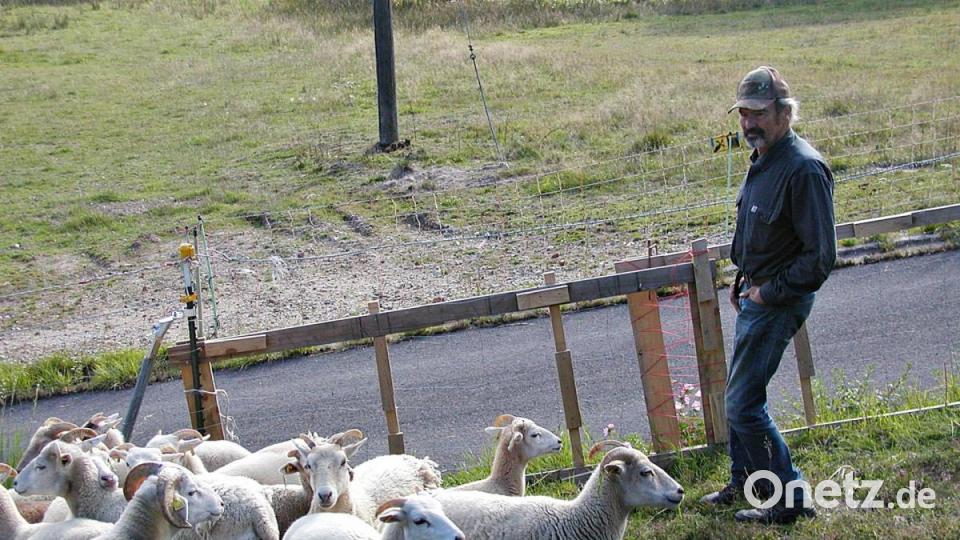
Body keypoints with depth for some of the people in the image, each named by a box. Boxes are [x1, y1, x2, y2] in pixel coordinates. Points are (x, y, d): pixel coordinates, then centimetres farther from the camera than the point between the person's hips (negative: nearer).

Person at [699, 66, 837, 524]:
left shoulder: (803, 169, -24)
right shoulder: (763, 158, 7)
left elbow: (821, 256, -25)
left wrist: (769, 293, -18)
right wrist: (742, 280, 16)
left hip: (779, 302, -10)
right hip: (756, 294, 10)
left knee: (743, 404, -7)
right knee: (739, 394, 20)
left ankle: (790, 500, 3)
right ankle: (744, 482, 36)